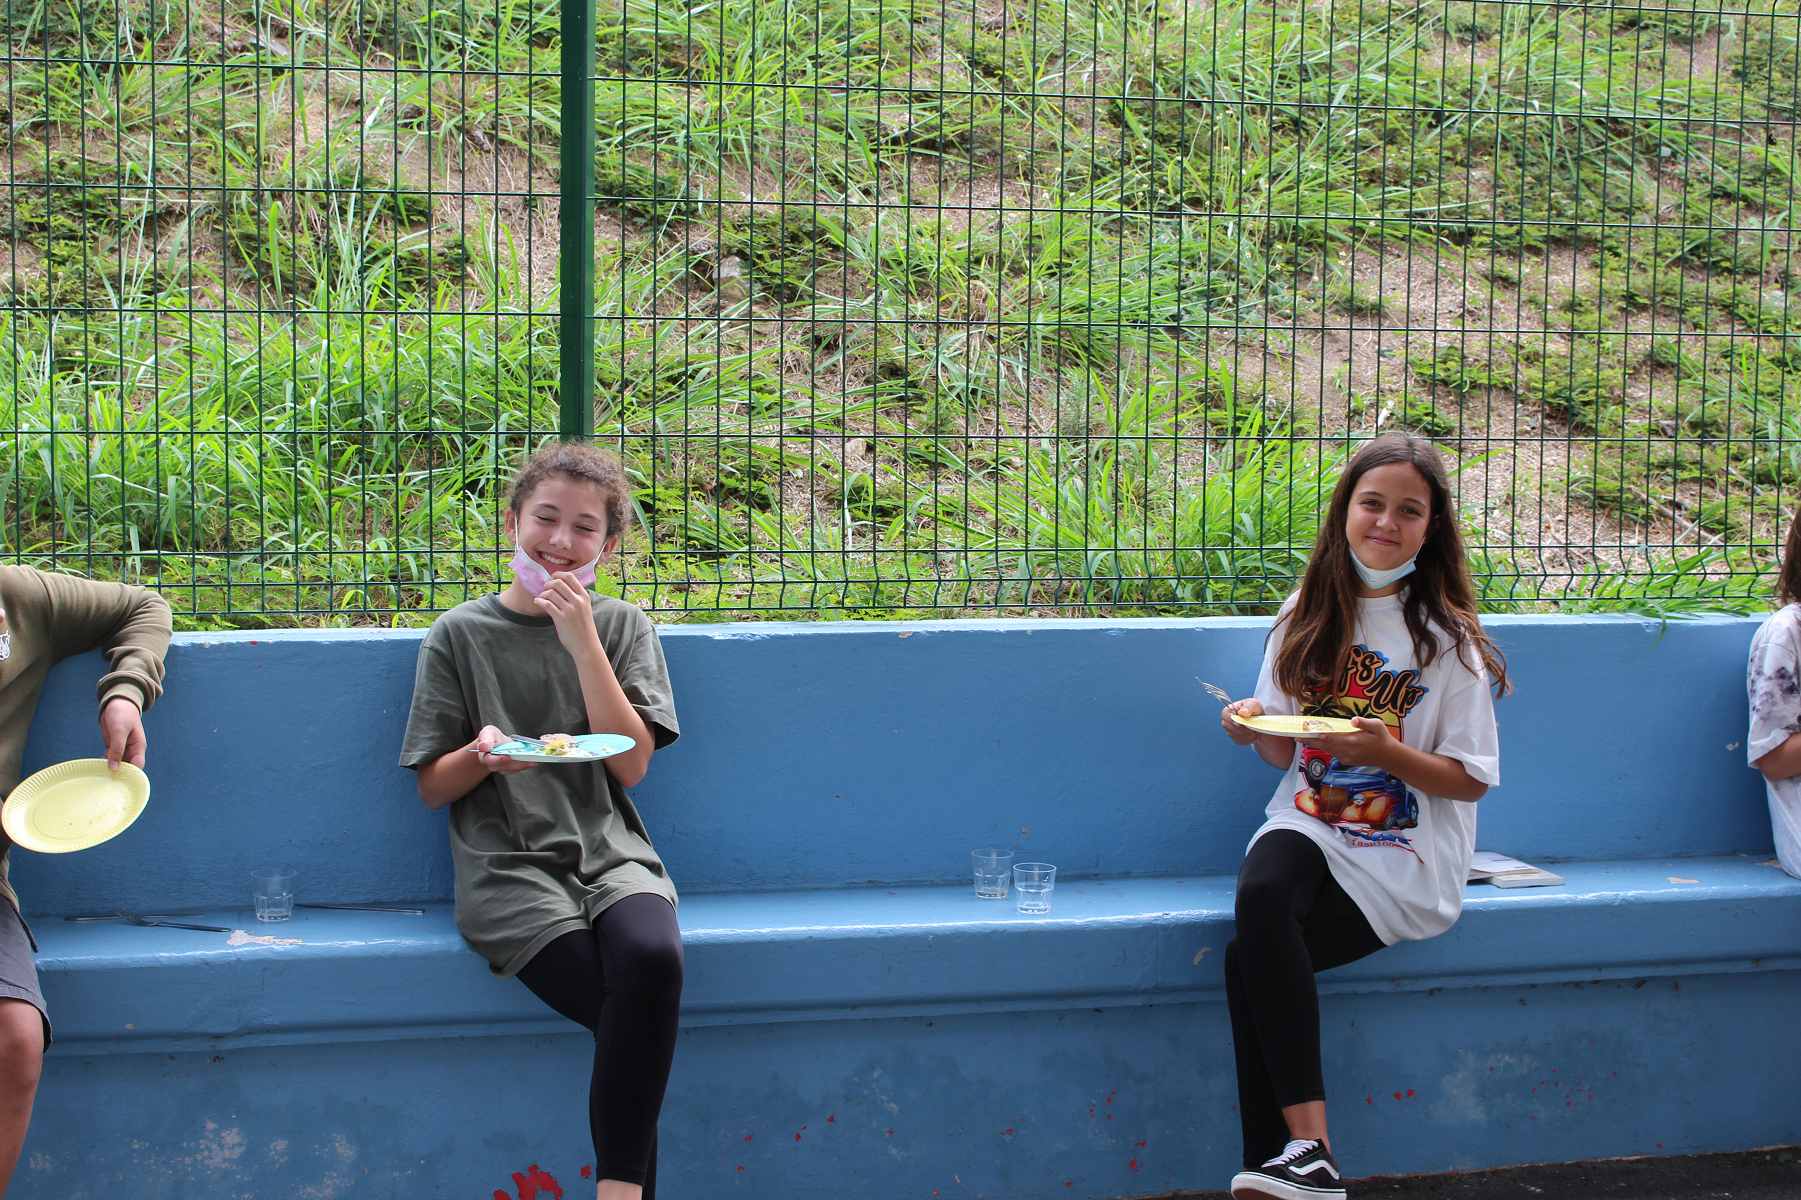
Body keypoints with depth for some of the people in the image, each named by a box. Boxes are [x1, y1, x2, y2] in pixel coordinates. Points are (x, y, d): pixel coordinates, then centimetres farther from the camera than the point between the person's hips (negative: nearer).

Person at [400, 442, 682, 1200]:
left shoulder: (622, 628, 13)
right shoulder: (461, 635, 9)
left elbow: (631, 763, 1)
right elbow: (432, 789, 9)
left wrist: (581, 641, -5)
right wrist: (484, 755, -13)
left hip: (608, 853, 2)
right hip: (508, 865, -1)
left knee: (653, 959, -34)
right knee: (624, 1006, -29)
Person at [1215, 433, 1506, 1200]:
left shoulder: (1446, 638, -2)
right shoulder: (1307, 618, 9)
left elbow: (1472, 779, -3)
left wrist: (1387, 753, -19)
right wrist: (1257, 729, -9)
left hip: (1403, 860, -4)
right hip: (1310, 825, 4)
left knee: (1249, 961, -27)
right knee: (1259, 895, -32)